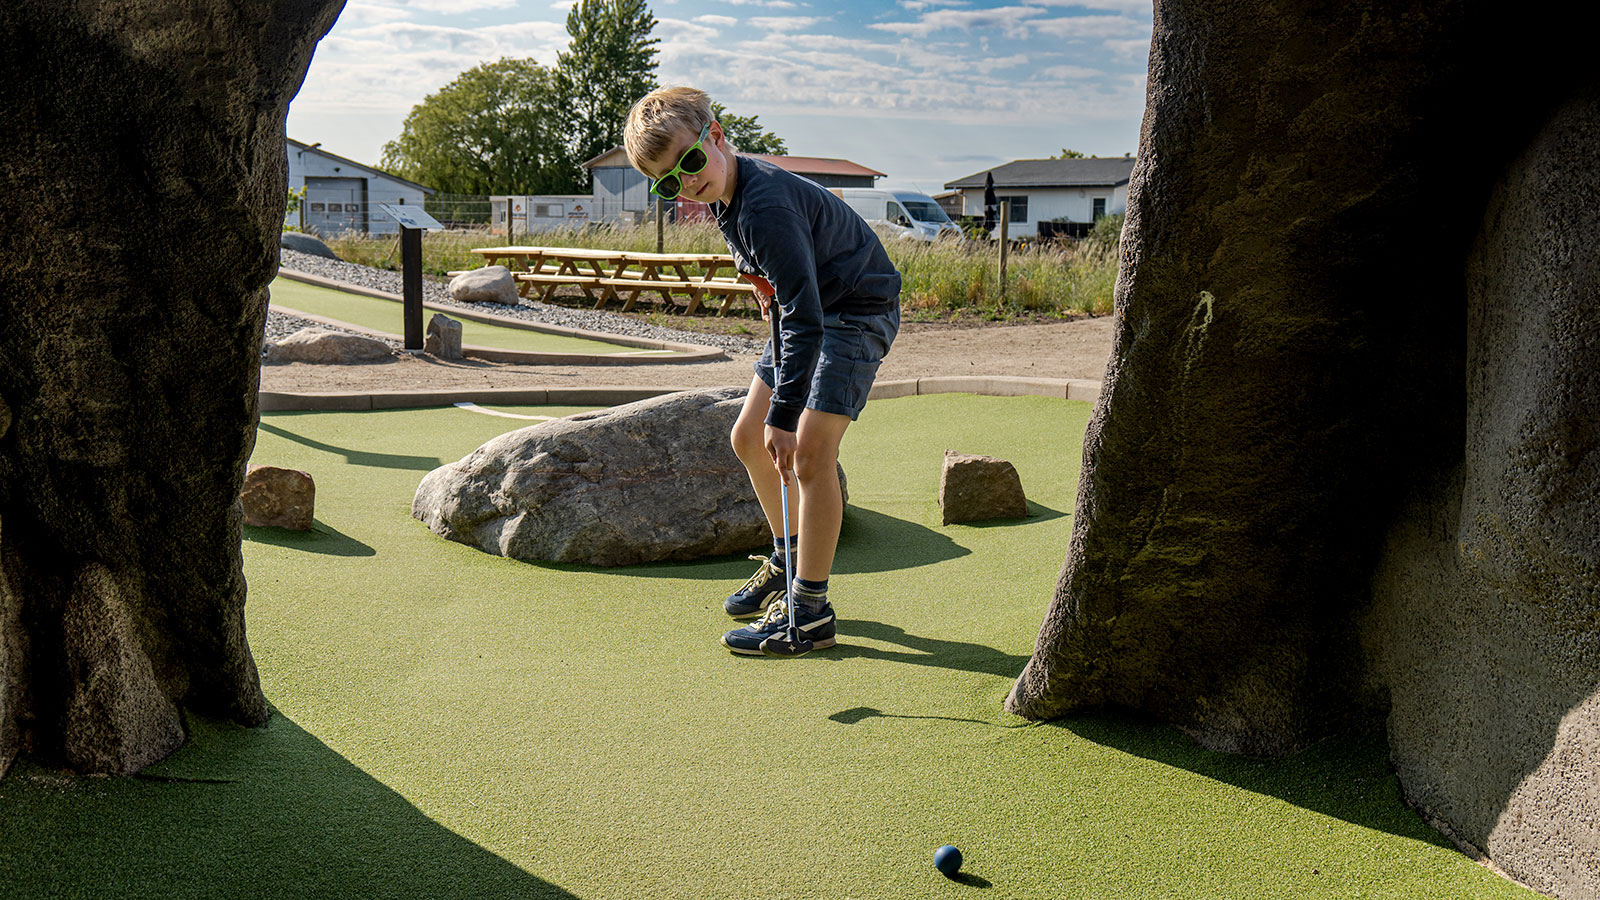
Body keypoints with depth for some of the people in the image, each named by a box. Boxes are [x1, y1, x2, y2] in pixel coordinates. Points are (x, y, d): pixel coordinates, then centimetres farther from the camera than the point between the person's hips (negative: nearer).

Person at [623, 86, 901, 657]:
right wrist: (771, 295, 6)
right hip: (809, 310, 10)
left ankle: (809, 611, -13)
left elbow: (805, 319, -34)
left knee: (809, 451, -20)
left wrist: (783, 414, -33)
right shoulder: (724, 198, 0)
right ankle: (788, 562, 29)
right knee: (748, 439, 11)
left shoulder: (766, 204, -30)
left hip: (857, 311, -10)